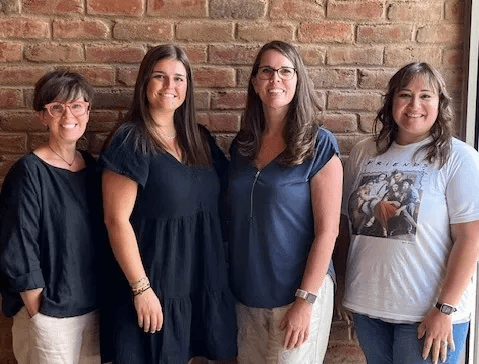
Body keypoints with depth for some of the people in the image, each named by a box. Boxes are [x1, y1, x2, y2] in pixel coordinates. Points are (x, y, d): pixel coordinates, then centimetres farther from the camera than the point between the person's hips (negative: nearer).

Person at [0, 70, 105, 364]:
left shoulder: (92, 166, 4)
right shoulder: (30, 171, -15)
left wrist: (104, 302, 8)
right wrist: (39, 315, -12)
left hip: (93, 307, 6)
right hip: (50, 313, -6)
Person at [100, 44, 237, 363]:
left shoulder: (200, 138, 7)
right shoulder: (130, 142, -12)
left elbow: (221, 203, 13)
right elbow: (117, 221, -16)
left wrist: (225, 267, 8)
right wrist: (141, 287, -17)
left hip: (205, 281, 6)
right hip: (158, 284, -5)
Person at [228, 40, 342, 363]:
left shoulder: (319, 145, -10)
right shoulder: (242, 145, 4)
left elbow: (327, 230, -12)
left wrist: (305, 300, -16)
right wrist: (232, 283, 10)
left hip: (298, 293, -5)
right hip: (246, 292, 5)